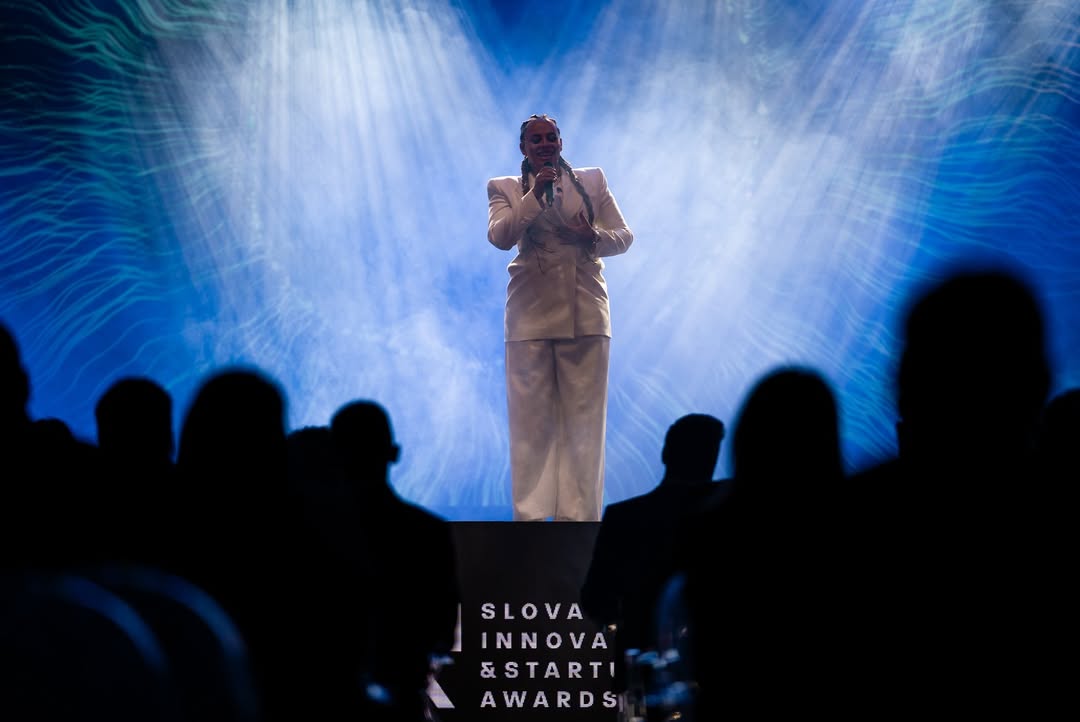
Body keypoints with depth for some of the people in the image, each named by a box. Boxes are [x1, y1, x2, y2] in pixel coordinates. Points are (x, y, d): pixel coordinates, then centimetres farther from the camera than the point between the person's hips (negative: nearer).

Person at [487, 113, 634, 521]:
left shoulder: (592, 180, 14)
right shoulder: (505, 188, 11)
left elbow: (625, 236, 11)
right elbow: (499, 237, -6)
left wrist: (594, 237, -10)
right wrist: (534, 194, -15)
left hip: (585, 312, 1)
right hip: (531, 315, -1)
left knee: (583, 419, -2)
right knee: (531, 419, -4)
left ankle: (579, 516, 0)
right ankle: (531, 515, -2)